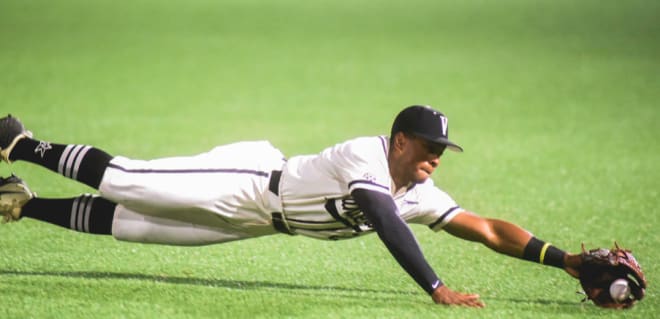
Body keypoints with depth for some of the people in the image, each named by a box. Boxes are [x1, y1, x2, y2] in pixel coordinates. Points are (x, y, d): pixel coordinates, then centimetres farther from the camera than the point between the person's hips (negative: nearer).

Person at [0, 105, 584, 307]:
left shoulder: (421, 195, -6)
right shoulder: (367, 155, -28)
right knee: (122, 183, -5)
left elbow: (487, 229, -6)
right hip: (246, 179, -7)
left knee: (121, 219, 10)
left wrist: (565, 260, -16)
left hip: (259, 218, 7)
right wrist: (436, 289, -50)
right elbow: (387, 226, -42)